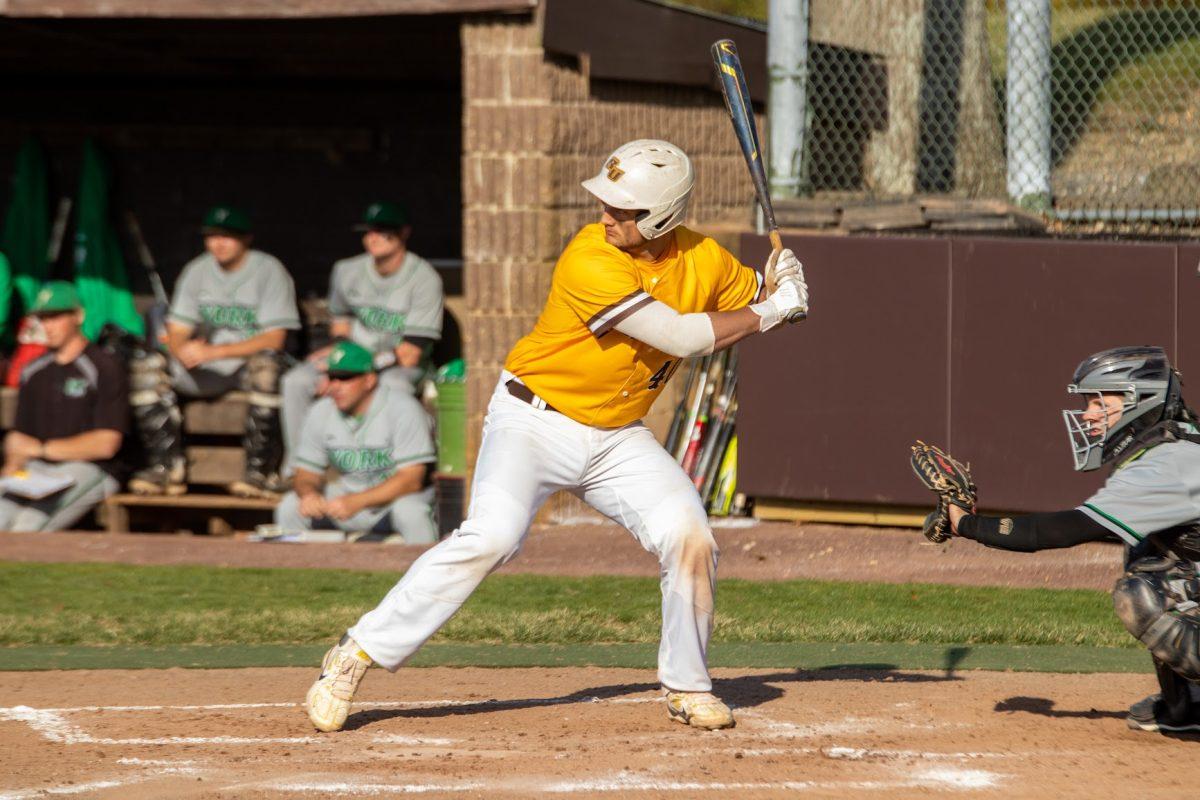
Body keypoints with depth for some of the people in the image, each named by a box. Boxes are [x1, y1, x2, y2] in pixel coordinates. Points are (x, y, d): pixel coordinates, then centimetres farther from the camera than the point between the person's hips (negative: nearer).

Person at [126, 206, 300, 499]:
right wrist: (183, 350, -22)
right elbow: (176, 333, 5)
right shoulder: (197, 271, 6)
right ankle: (165, 467, -19)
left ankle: (261, 471, -34)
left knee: (267, 364, -40)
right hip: (208, 371, 4)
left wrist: (213, 352, -24)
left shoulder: (269, 271, -7)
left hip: (251, 359, -4)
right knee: (147, 364, -17)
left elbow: (273, 339, -16)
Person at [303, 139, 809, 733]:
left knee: (691, 539, -12)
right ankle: (355, 657, -18)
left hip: (618, 439, 5)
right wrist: (770, 311, -17)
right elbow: (679, 336, -25)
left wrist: (783, 288, -11)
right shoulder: (589, 261, -24)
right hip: (535, 421, -5)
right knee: (491, 538, -24)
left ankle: (687, 686, 9)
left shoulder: (703, 261, -5)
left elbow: (756, 305, 13)